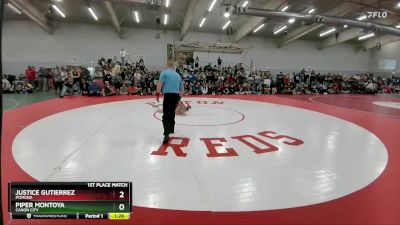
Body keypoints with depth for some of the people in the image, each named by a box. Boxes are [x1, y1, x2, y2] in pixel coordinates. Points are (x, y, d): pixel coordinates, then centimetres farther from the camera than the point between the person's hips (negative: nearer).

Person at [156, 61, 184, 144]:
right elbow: (181, 88, 23)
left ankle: (166, 134, -22)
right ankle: (171, 129, 37)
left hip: (168, 95, -6)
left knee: (166, 115, -9)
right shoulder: (178, 75, 20)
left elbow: (160, 83, -11)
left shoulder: (164, 72, 3)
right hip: (176, 95, 6)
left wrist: (157, 94, -5)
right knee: (172, 113, 24)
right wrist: (179, 98, 30)